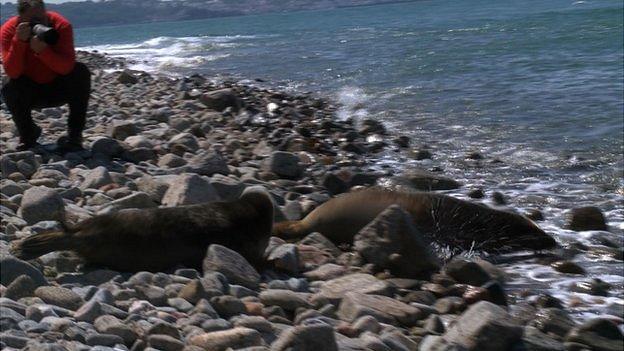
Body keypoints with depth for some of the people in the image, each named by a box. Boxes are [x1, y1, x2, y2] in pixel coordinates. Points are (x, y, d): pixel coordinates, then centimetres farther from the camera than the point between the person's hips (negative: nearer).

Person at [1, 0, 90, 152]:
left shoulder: (61, 26, -22)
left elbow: (67, 68, -32)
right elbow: (12, 73, -29)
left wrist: (42, 50, -47)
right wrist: (19, 41, -40)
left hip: (59, 87, 0)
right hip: (29, 92, 0)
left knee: (81, 72, -28)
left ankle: (74, 135, -19)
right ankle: (28, 134, 1)